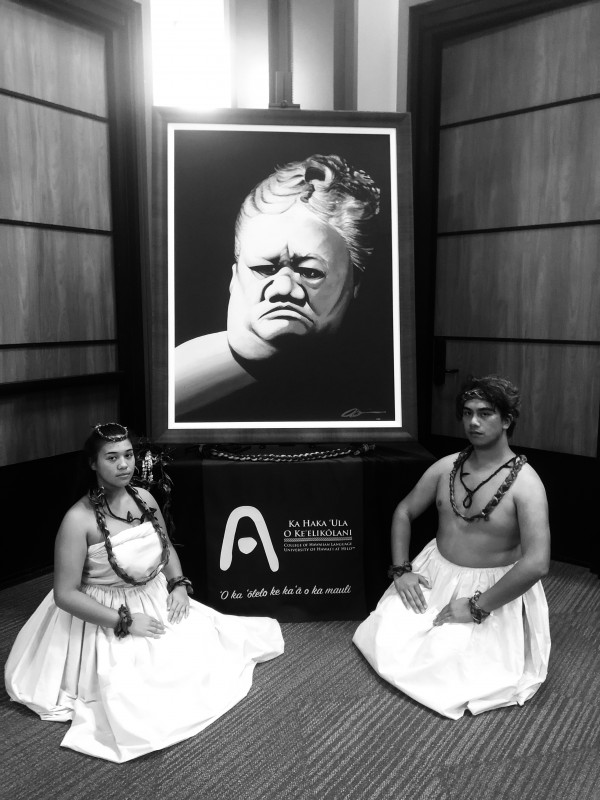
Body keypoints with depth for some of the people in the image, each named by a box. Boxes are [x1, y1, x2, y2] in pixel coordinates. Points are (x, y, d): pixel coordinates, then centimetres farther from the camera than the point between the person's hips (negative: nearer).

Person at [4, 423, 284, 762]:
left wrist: (179, 585, -4)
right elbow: (66, 594, -21)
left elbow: (167, 548, 13)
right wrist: (126, 622, -22)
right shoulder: (79, 519, -23)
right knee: (137, 697, -15)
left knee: (204, 649, 0)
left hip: (158, 602, 6)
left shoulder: (144, 498, -4)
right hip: (109, 619, -6)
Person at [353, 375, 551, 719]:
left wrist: (476, 607, -23)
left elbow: (537, 563, -27)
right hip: (435, 575, 4)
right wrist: (401, 570, -3)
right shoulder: (446, 467, -3)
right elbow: (404, 513, 9)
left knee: (451, 663, -18)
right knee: (386, 638, -7)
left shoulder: (525, 483, -19)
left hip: (493, 588, -4)